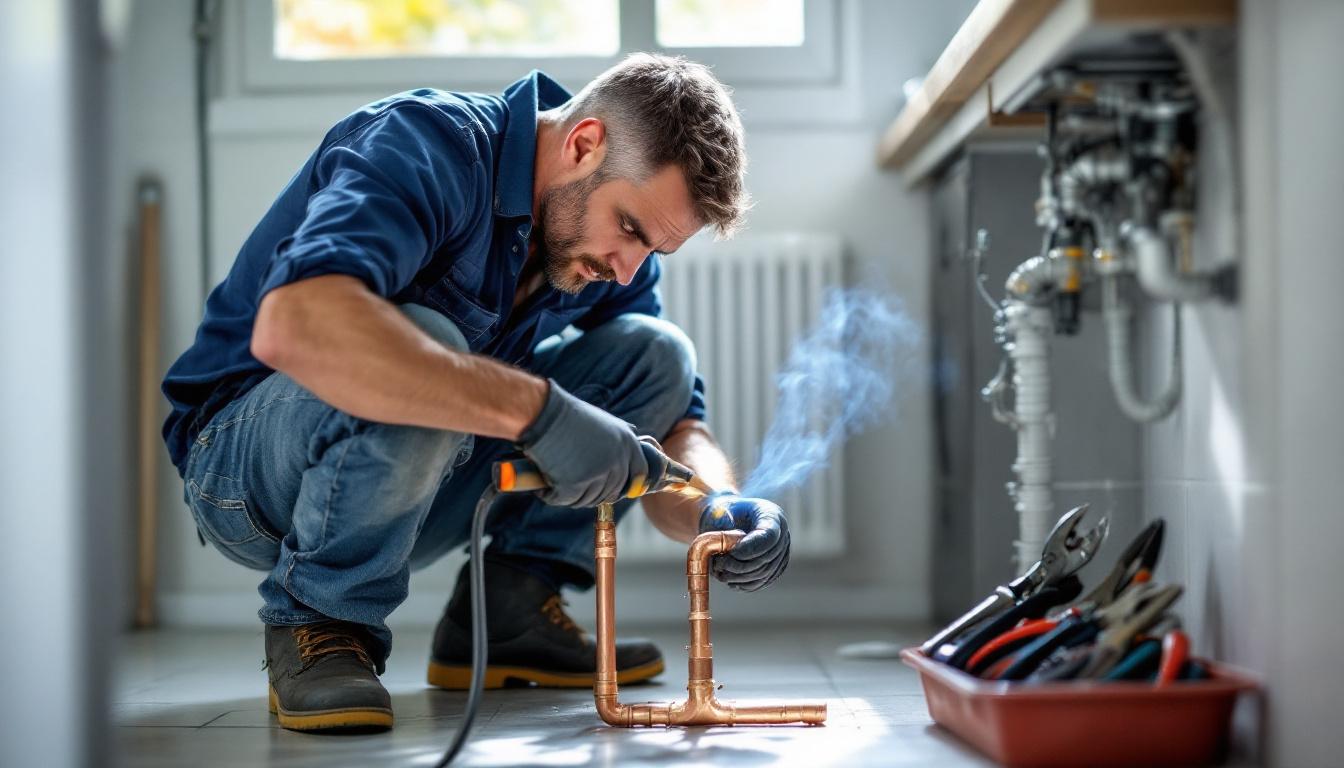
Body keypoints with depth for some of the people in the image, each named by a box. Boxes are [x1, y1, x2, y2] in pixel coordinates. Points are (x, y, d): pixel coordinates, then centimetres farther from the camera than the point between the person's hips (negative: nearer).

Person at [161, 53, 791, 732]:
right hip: (243, 461, -7)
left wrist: (719, 507, -21)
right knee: (419, 346, -38)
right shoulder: (430, 145, -25)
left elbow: (674, 425, 3)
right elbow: (291, 325, -44)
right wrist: (537, 409, -45)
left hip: (415, 486, 7)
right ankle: (316, 625, -16)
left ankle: (503, 616, -2)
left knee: (654, 353, -4)